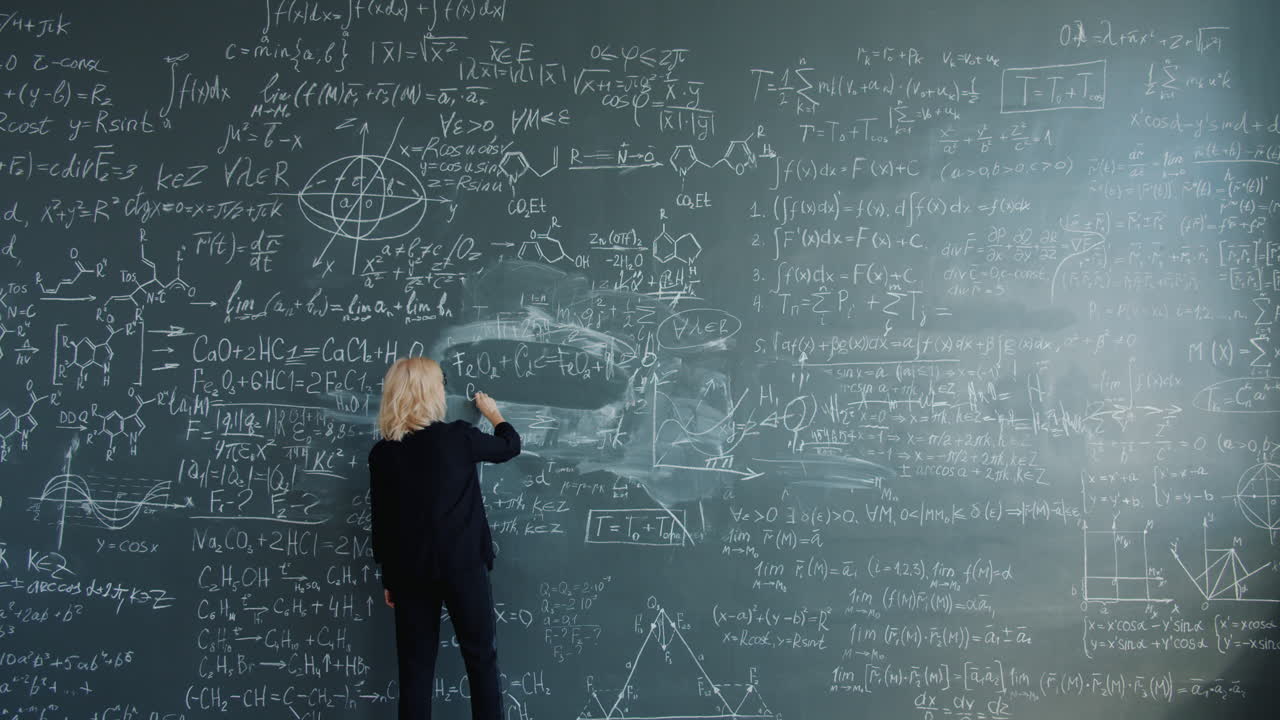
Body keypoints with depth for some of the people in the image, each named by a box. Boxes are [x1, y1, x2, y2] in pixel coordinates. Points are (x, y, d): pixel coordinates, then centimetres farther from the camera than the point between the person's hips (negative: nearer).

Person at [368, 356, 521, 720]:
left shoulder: (381, 452, 1)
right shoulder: (457, 436, -9)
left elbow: (380, 521, 5)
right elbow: (510, 446, 9)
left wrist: (388, 578, 14)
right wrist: (493, 412, 28)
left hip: (409, 571, 3)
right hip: (461, 566, -3)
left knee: (415, 666, 10)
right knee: (481, 659, 9)